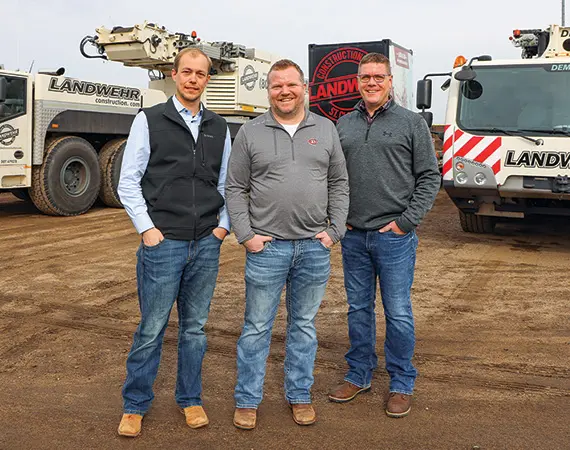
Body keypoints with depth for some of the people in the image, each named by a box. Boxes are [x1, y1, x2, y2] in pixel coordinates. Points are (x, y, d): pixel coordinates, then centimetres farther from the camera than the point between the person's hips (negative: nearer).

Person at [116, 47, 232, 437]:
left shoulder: (219, 128, 11)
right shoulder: (149, 120, 0)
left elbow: (228, 183, 16)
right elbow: (128, 182, -1)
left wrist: (224, 225, 4)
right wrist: (147, 229, -8)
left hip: (207, 245, 3)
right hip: (162, 244, -3)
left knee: (195, 327, 12)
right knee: (151, 329, 3)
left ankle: (190, 399, 28)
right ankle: (135, 405, 20)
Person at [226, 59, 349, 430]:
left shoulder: (326, 130, 8)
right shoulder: (250, 133, 1)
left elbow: (339, 183, 9)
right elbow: (236, 189, 2)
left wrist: (334, 231, 1)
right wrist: (246, 235, -6)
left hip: (314, 247, 2)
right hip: (266, 246, -2)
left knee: (304, 325, 13)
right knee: (257, 327, 6)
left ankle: (300, 396, 27)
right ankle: (247, 400, 20)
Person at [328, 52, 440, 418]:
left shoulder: (412, 123, 0)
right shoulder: (344, 124, 11)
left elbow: (430, 177, -2)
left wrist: (406, 221, -9)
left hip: (394, 236, -4)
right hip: (353, 236, 4)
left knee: (398, 314, 2)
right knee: (358, 309, 13)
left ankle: (402, 384, 18)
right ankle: (359, 375, 28)